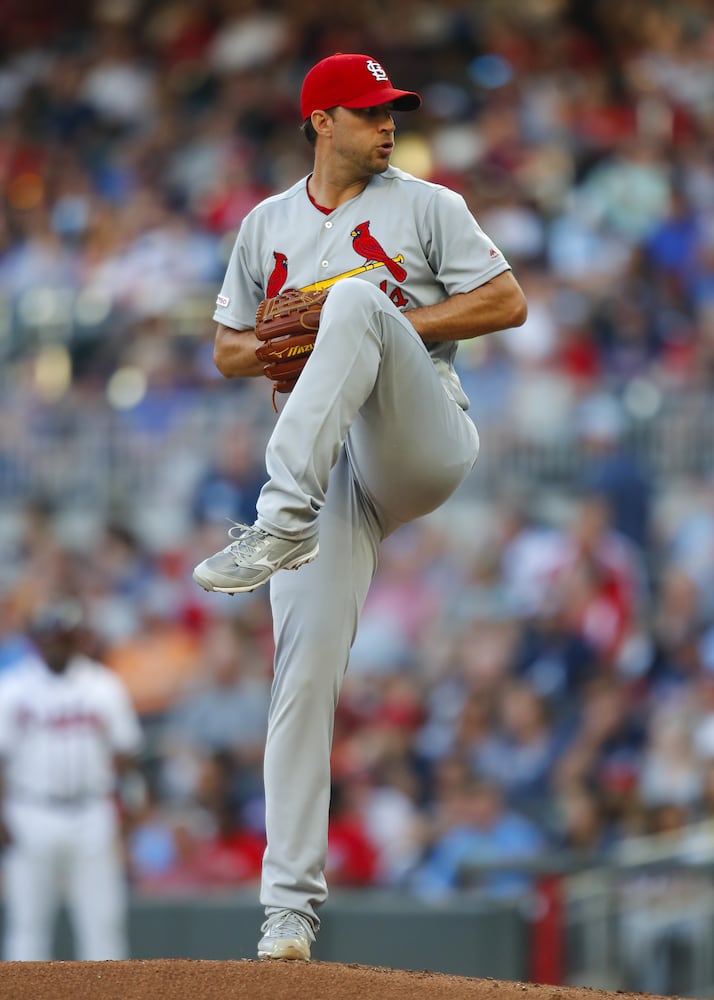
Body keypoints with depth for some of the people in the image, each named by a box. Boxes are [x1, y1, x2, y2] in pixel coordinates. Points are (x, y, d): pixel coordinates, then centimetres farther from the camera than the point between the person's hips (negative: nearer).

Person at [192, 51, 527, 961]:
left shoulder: (425, 205, 11)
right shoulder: (266, 226, 20)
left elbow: (508, 303, 3)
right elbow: (227, 348, 23)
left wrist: (391, 326, -8)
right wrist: (273, 351, 0)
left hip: (423, 440, -3)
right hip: (329, 468, 3)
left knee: (354, 300, -31)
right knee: (304, 670, -11)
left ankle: (279, 518, -47)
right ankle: (290, 903, -8)